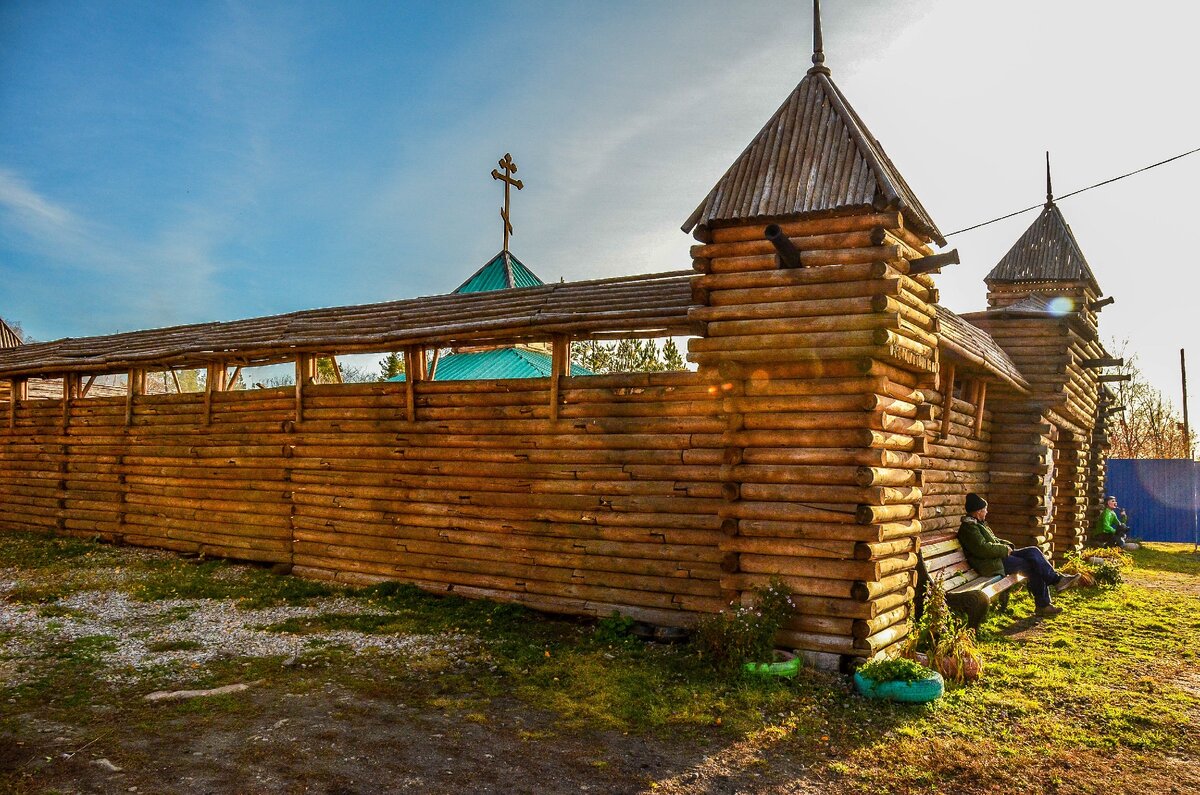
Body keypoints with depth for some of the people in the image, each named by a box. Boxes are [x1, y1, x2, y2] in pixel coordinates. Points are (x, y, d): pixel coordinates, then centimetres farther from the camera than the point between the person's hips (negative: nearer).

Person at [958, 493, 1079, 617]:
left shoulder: (978, 523, 18)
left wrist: (1006, 545, 8)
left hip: (999, 556, 10)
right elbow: (983, 548, -25)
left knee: (1033, 551, -3)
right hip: (992, 564, -10)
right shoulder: (968, 527, -15)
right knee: (1031, 565, -15)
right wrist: (1004, 549, -13)